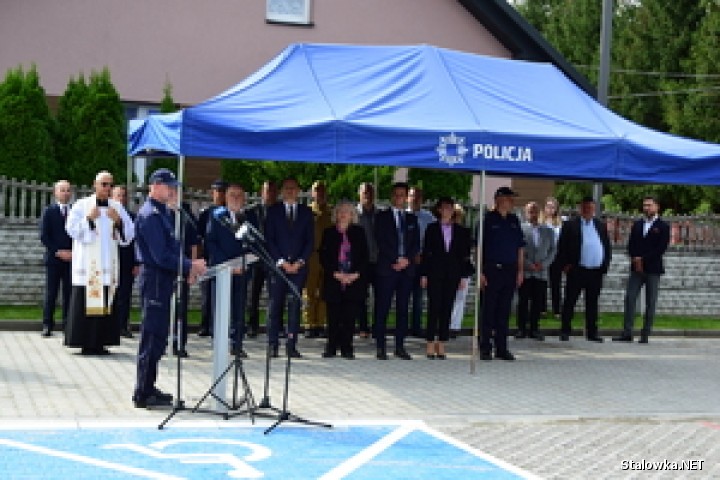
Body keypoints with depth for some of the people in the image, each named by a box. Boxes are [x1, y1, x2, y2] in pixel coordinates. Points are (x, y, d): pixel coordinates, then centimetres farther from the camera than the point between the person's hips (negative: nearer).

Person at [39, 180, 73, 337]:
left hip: (72, 258, 2)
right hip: (54, 258, -1)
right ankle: (47, 325, 3)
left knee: (69, 293, 0)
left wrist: (74, 252, -5)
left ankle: (68, 325, 3)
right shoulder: (49, 211, 4)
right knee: (51, 293, 0)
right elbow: (43, 236, -1)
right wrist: (58, 252, -10)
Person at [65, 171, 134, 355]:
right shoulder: (81, 205, 3)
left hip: (108, 264, 3)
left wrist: (118, 221, -12)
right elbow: (71, 229, -3)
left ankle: (100, 341, 5)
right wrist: (88, 219, -16)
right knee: (86, 302, -6)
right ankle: (85, 342, -1)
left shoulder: (117, 207, 11)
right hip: (86, 263, -3)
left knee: (106, 303, 1)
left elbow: (129, 233, 6)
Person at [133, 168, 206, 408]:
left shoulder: (161, 213, 15)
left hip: (163, 279, 10)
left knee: (157, 337, 15)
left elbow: (170, 248, 19)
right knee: (153, 337, -5)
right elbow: (161, 256, -22)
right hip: (155, 279, -10)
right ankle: (143, 395, 1)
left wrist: (188, 267, 7)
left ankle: (147, 388, 24)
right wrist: (190, 265, -17)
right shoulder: (150, 215, -16)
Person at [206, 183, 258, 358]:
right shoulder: (217, 216, 4)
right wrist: (227, 264, -11)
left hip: (243, 269, 2)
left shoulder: (250, 217, 10)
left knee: (239, 307, 1)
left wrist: (246, 263, -6)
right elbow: (210, 242, -2)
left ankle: (237, 345, 6)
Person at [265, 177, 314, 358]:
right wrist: (281, 262, -7)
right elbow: (269, 239, 2)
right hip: (278, 264, -1)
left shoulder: (306, 212, 12)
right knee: (275, 304, -3)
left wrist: (300, 262, -5)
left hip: (298, 266, 1)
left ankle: (291, 345, -1)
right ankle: (273, 345, 2)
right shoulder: (273, 211, 8)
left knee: (295, 305, -2)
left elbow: (310, 241, 8)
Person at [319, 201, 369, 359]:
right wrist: (335, 274, -9)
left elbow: (364, 256, 5)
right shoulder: (328, 233, 8)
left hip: (354, 280, 0)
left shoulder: (358, 232, 9)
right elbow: (323, 256, 3)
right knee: (333, 316, -1)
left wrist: (356, 274, -8)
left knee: (350, 316, -1)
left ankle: (347, 348, 5)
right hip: (333, 281, 0)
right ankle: (331, 347, 8)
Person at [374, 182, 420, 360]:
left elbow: (416, 244, 11)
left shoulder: (412, 219, 18)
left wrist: (407, 259, -6)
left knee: (403, 309, 3)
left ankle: (400, 347, 7)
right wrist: (396, 260, -11)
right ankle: (381, 347, -2)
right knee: (382, 309, -5)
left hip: (407, 268, 3)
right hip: (386, 267, -3)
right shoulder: (382, 217, 7)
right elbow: (381, 242, -3)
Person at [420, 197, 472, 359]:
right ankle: (431, 344, -1)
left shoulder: (461, 231, 9)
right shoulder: (432, 229, 5)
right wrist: (424, 274, -2)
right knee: (434, 307, -5)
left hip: (453, 274, 2)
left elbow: (465, 255, 8)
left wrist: (464, 276, 2)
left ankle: (441, 343, 7)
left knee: (447, 309, 2)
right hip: (435, 273, -2)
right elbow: (425, 252, 3)